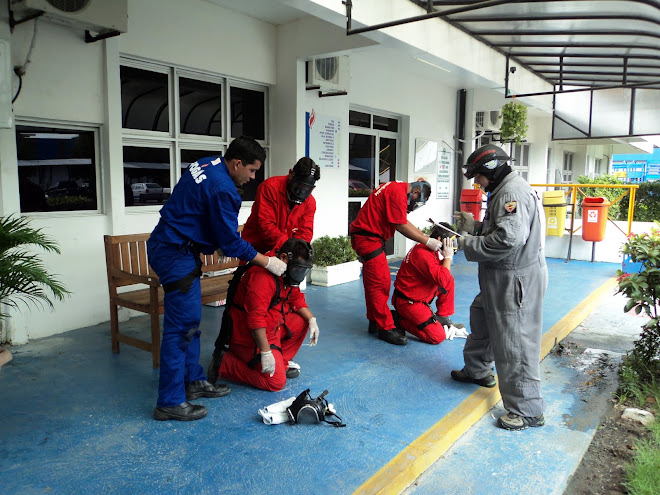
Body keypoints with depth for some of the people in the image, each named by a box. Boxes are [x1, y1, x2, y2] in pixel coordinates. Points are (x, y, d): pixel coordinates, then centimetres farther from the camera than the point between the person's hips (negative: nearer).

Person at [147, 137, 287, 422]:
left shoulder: (206, 164, 8)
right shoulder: (222, 189, -22)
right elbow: (232, 242, -16)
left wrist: (217, 244, 16)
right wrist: (268, 262, -6)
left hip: (169, 245, 10)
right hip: (176, 254, -10)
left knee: (191, 319, 15)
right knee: (181, 326, -6)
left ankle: (193, 381, 27)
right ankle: (170, 403, 3)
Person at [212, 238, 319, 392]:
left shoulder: (287, 273, 4)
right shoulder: (263, 275, -28)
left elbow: (296, 300, 18)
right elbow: (256, 318, -32)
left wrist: (312, 320, 2)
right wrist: (266, 352, -30)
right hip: (249, 337, -10)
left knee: (301, 322, 5)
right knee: (276, 382, -11)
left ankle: (280, 363, 12)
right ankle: (225, 363, -1)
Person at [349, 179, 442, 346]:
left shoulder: (396, 188, 14)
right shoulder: (398, 193, -18)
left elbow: (404, 222, 17)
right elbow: (401, 226, -19)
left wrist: (426, 237, 10)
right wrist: (427, 241, -14)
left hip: (366, 237, 11)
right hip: (367, 238, -11)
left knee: (373, 281, 16)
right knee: (380, 282, -9)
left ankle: (375, 322, 27)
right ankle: (385, 328, -3)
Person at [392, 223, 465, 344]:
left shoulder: (430, 250, 5)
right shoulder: (422, 254, -26)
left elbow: (440, 271, 15)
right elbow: (442, 280, -30)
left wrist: (447, 257, -3)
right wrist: (448, 257, -19)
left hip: (419, 296, 10)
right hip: (407, 302, -10)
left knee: (450, 280, 6)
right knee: (438, 337, -12)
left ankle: (443, 318, 15)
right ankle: (398, 320, -2)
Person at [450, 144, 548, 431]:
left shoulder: (512, 192, -20)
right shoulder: (505, 190, 15)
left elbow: (508, 238, -30)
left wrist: (470, 245, -19)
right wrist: (473, 226, 9)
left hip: (516, 281, -12)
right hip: (502, 278, 12)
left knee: (514, 342, -5)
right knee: (481, 319, 26)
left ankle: (527, 410, 7)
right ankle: (478, 370, 47)